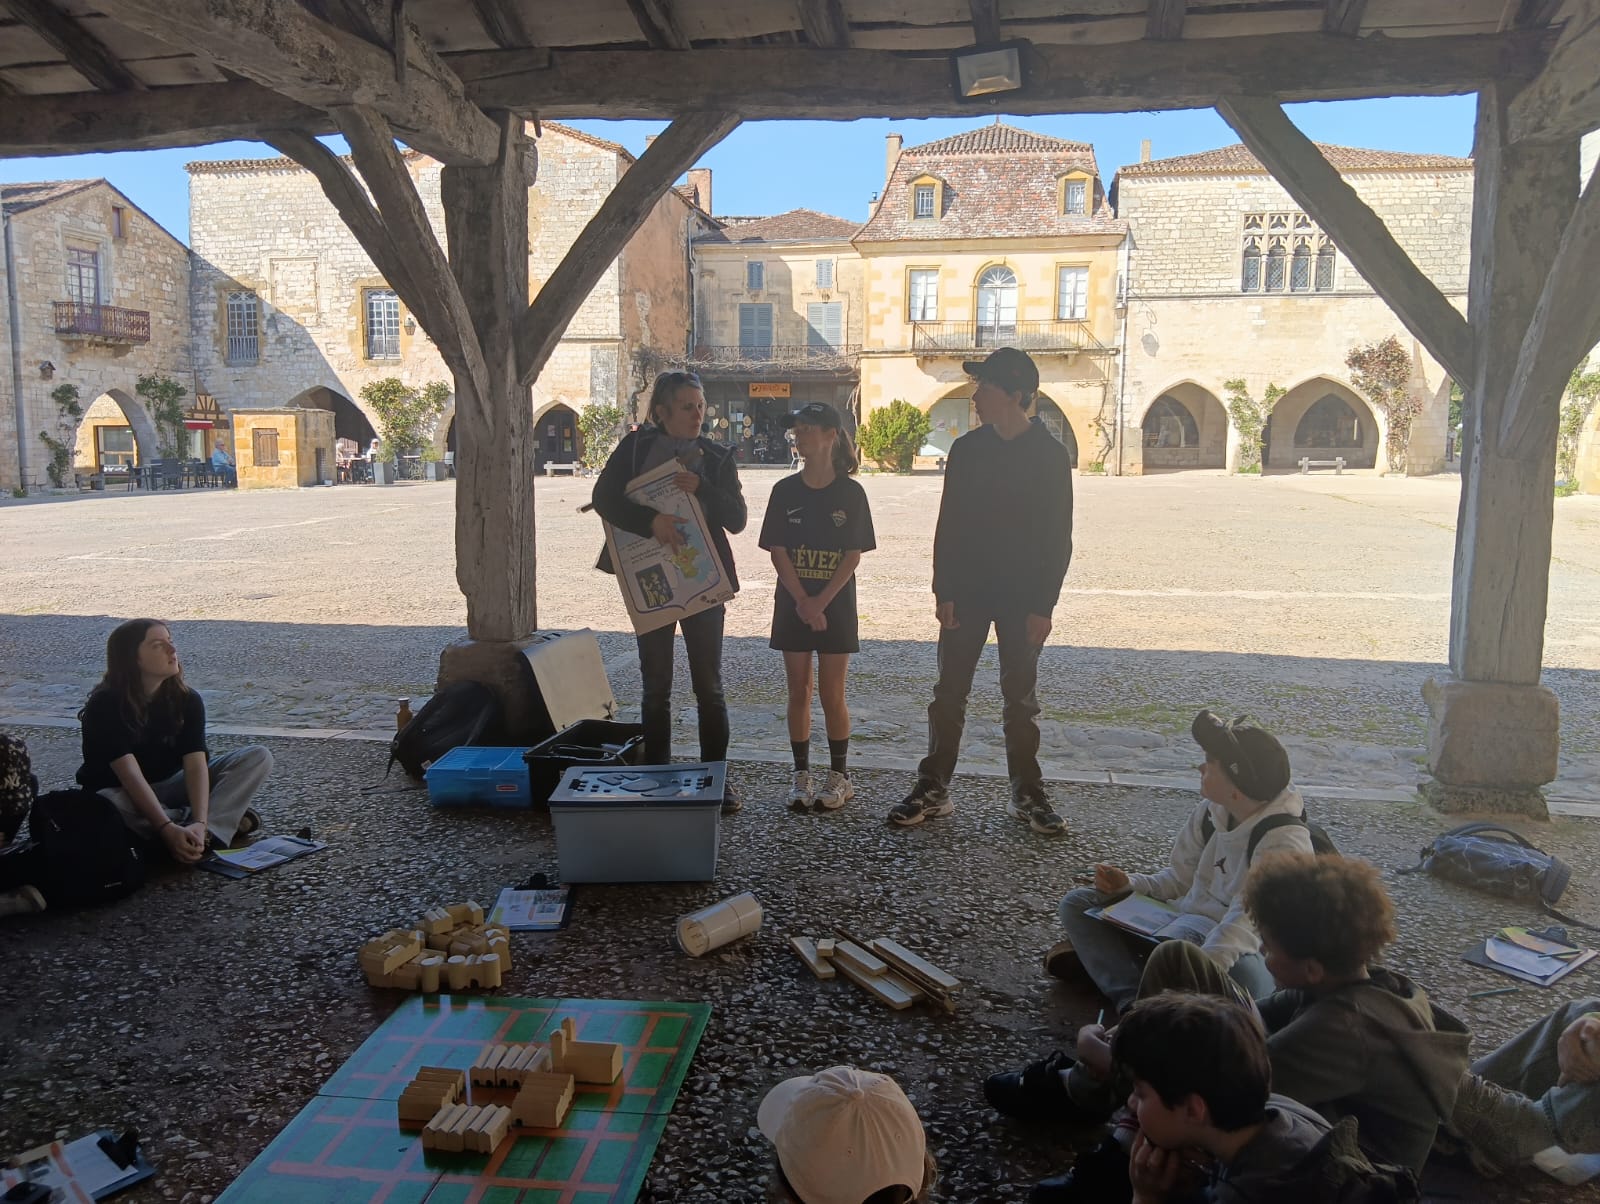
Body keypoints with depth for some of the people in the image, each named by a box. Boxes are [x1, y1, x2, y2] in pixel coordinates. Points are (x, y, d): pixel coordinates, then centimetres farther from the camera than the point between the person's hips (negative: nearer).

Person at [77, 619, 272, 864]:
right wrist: (167, 829, -42)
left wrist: (200, 823, -37)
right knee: (107, 805, -42)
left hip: (170, 786, 4)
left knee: (258, 757, -13)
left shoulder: (187, 700, -9)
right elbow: (130, 775, -30)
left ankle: (208, 830, -33)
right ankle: (224, 820, -27)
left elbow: (196, 764, -20)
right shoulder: (105, 705, -20)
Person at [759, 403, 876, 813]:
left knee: (832, 694, 3)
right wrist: (803, 602, -13)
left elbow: (854, 555, -7)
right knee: (798, 692, 7)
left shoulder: (850, 493, -4)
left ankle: (839, 776, 16)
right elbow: (777, 551, -3)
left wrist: (821, 602, -15)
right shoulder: (785, 491, 1)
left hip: (836, 605, -2)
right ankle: (801, 775, 17)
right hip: (793, 603, 2)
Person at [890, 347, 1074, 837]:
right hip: (966, 592, 2)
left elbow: (1058, 538, -5)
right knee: (949, 694, 4)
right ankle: (933, 790, 13)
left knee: (1020, 699, 8)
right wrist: (943, 591, -4)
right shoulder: (966, 449, 2)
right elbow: (948, 525, 2)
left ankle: (1027, 796, 19)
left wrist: (1044, 606, -10)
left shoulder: (1050, 455, -5)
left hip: (1022, 597, -2)